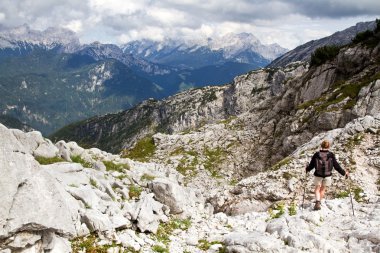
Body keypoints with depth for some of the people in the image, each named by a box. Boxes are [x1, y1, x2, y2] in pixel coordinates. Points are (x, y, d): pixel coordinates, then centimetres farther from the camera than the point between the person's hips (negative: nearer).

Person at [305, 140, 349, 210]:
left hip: (318, 175, 0)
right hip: (327, 175, 1)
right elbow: (336, 165, -7)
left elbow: (311, 165, -2)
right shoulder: (331, 155, -12)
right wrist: (344, 172, 5)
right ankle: (318, 203, 24)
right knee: (323, 189, 19)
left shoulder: (316, 155, -11)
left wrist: (307, 169, 20)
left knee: (317, 189, 14)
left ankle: (317, 202, -8)